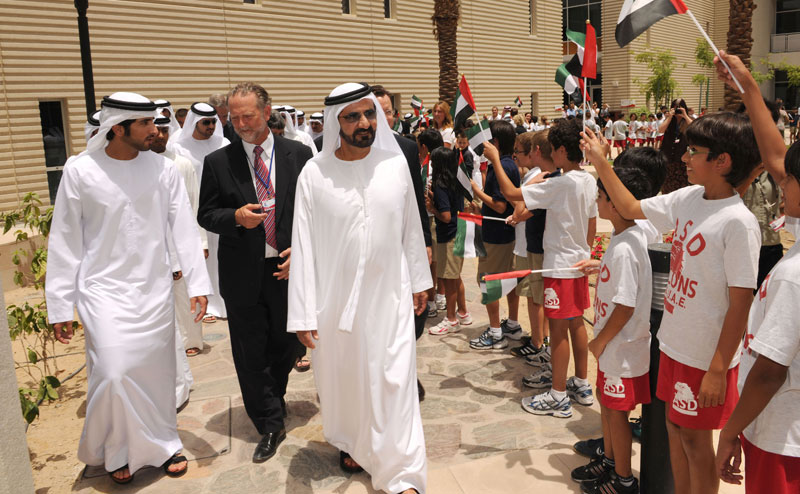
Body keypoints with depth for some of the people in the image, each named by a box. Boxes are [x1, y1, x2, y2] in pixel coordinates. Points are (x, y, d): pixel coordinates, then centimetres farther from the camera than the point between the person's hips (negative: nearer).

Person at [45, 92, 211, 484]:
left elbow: (184, 228, 1)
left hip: (155, 289, 2)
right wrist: (60, 307, -2)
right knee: (114, 373, -8)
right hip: (105, 291, -2)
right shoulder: (80, 172, -8)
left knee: (158, 372, 9)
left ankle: (162, 443, 31)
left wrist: (197, 282, -4)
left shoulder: (162, 168, -3)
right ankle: (117, 451, 19)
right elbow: (65, 242, -3)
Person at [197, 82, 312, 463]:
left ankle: (275, 397, 44)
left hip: (288, 267, 0)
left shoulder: (299, 155, 1)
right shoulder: (218, 162, 1)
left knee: (287, 344, 13)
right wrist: (236, 217, -17)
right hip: (242, 272, 0)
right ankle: (270, 425, 22)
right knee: (251, 353, 6)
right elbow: (206, 215, 3)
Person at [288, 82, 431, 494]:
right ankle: (351, 442, 45)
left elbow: (411, 228, 5)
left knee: (394, 381, 3)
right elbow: (304, 245, -9)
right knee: (343, 378, 18)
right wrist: (303, 314, -10)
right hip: (336, 298, 0)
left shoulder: (395, 163, -4)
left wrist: (419, 281, 10)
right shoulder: (314, 174, -10)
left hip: (390, 294, 1)